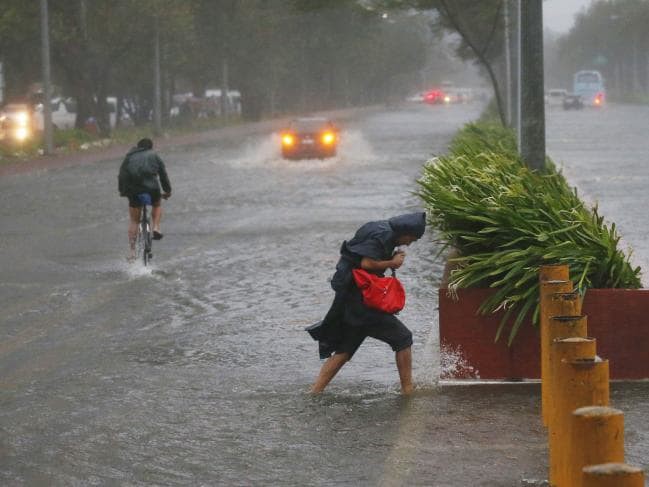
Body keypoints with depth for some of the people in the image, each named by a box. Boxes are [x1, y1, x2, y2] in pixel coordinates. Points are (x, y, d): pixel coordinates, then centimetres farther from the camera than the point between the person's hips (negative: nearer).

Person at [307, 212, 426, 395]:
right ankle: (407, 390, 3)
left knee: (344, 350, 12)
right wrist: (393, 262, -10)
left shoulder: (378, 230, 18)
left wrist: (392, 260, 7)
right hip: (362, 301, -10)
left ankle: (315, 391, 8)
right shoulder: (383, 235, -14)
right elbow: (367, 263, -23)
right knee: (402, 339, -2)